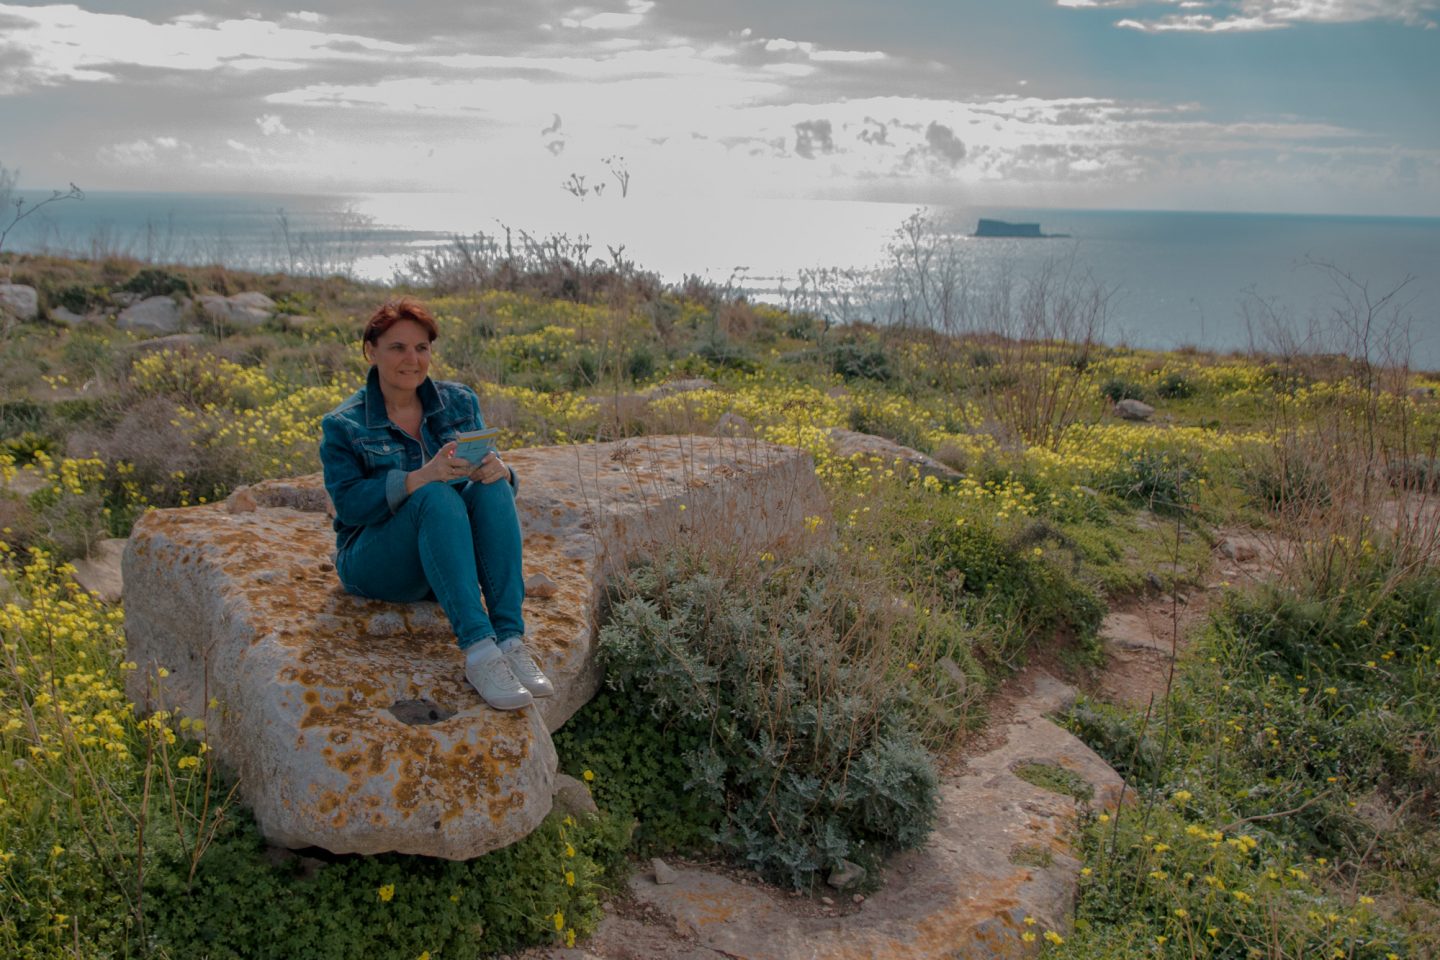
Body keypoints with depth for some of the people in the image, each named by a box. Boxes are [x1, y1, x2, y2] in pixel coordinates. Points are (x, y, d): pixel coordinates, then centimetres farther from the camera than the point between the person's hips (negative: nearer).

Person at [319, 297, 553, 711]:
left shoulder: (460, 402, 7)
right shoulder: (343, 426, -3)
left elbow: (491, 468, 2)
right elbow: (349, 504, -16)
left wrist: (498, 471, -24)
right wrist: (421, 478, -32)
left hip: (450, 561, 3)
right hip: (376, 565, -3)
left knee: (491, 487, -27)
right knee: (437, 496, -33)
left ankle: (511, 639, -37)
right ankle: (477, 651, -46)